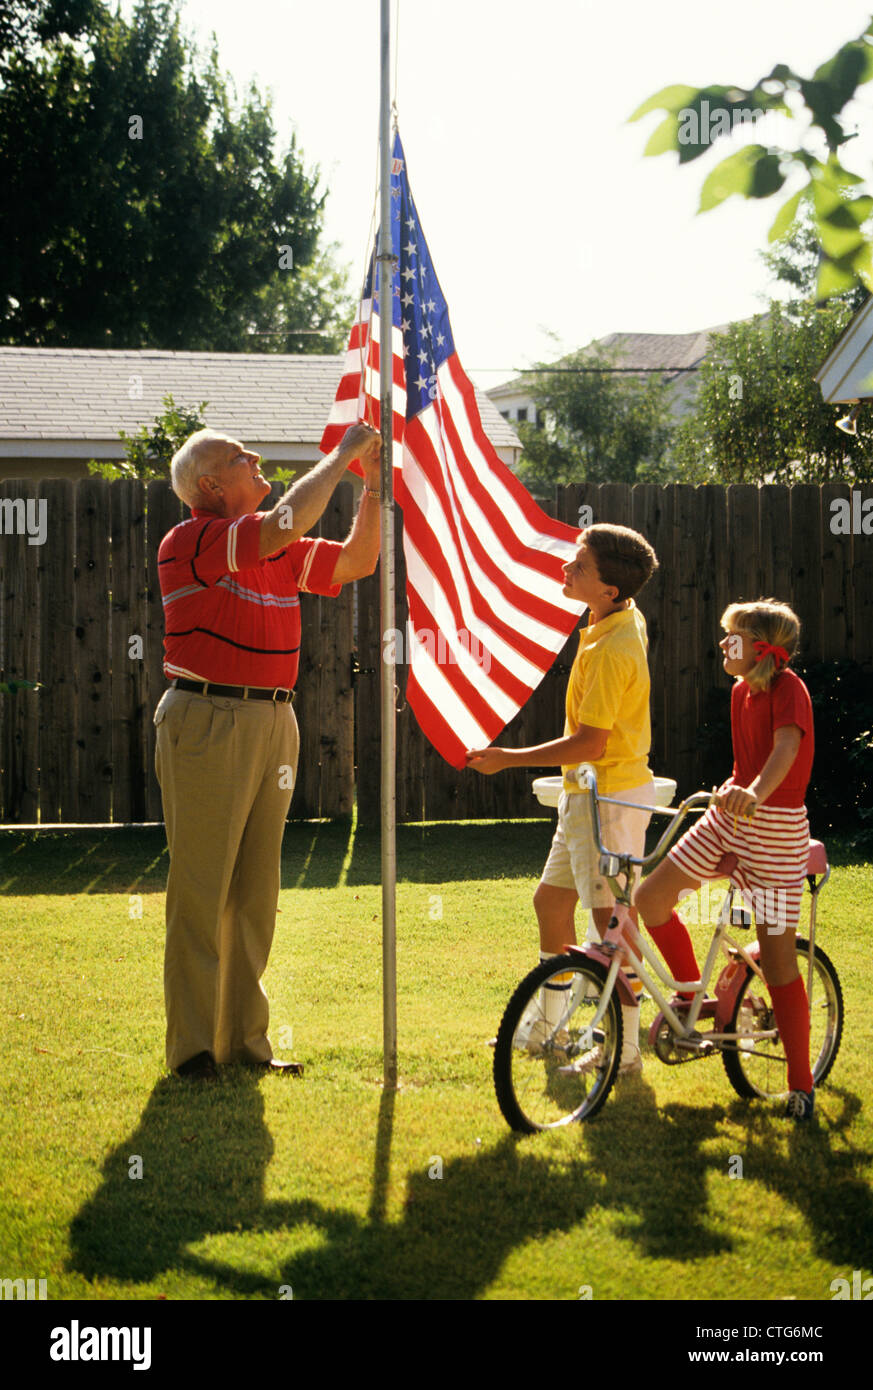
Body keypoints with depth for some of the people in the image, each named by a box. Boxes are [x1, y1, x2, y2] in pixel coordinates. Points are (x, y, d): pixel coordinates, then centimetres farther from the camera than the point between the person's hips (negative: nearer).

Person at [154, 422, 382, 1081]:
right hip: (207, 722, -8)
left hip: (273, 722, 8)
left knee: (256, 892, 11)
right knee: (200, 889, -4)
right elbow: (286, 525, -25)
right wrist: (342, 454, -14)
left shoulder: (279, 551, 15)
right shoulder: (189, 542, -11)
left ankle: (245, 1036, 18)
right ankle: (191, 1045, 2)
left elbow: (358, 561, 18)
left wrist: (374, 482, 7)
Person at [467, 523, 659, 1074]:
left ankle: (626, 1049, 4)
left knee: (611, 918, -4)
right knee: (551, 899, 17)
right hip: (590, 793, 11)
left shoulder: (611, 651, -25)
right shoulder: (629, 618, 4)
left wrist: (507, 758, -19)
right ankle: (549, 1025, 29)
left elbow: (589, 744, -25)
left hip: (610, 796, -11)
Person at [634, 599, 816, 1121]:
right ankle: (692, 996, 17)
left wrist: (755, 793, -50)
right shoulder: (742, 690, 10)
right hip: (729, 819, 8)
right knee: (651, 896, -4)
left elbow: (786, 747, -34)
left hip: (777, 827, -7)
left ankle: (802, 1084, 5)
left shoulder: (788, 688, -15)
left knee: (778, 958, -5)